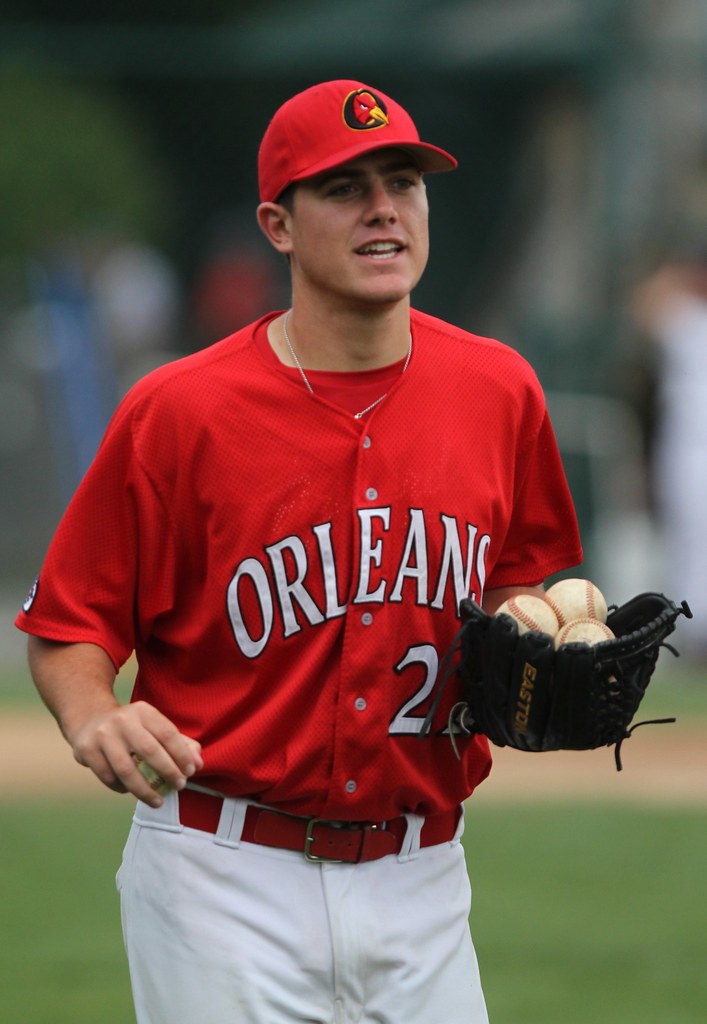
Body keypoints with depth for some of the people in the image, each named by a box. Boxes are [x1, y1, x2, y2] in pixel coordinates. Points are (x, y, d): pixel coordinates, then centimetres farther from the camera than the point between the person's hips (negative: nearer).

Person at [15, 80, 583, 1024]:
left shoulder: (499, 391, 3)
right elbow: (67, 626, -5)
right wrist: (95, 724, -25)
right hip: (224, 883, -4)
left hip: (419, 876, 4)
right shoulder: (179, 412, -10)